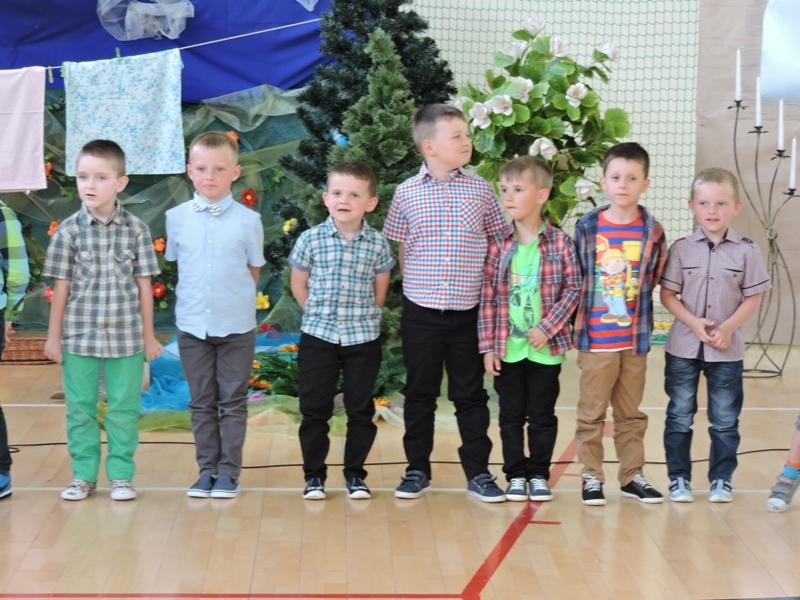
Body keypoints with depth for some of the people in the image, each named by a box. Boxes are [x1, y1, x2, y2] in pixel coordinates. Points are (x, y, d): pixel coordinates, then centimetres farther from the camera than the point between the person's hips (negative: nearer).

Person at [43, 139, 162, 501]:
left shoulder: (136, 230, -2)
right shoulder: (68, 231, -2)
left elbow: (144, 286, 3)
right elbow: (61, 287, 2)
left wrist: (149, 335, 4)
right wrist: (53, 336, 3)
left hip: (126, 337, 0)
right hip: (78, 337, 1)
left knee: (124, 409, 7)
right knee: (80, 409, 8)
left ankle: (120, 475, 19)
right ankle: (83, 475, 21)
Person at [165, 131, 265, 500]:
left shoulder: (248, 220, -5)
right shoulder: (177, 218, -1)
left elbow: (254, 270, 5)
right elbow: (177, 263, 10)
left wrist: (234, 300, 3)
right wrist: (193, 300, 5)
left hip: (236, 325, -2)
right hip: (192, 324, 2)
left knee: (233, 402, 6)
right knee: (201, 403, 10)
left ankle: (229, 470, 14)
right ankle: (207, 468, 19)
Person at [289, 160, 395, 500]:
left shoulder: (378, 244, -4)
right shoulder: (311, 240, -5)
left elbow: (380, 291, 7)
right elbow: (298, 285, 6)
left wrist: (361, 317, 4)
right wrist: (319, 315, 3)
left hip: (363, 338, 0)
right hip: (317, 336, 0)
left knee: (361, 409, 8)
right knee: (314, 409, 5)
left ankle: (355, 474, 20)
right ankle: (314, 475, 16)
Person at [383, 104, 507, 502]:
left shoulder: (479, 190, 1)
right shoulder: (407, 192, -2)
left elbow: (497, 243, 7)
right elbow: (401, 249, 6)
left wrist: (485, 289, 1)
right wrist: (417, 286, -1)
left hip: (468, 312, 1)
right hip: (421, 312, 0)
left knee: (470, 394, 8)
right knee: (420, 393, 11)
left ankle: (478, 471, 17)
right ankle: (417, 469, 23)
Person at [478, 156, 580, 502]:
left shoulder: (560, 243, -6)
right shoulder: (498, 245, -2)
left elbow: (573, 288, -5)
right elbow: (487, 298, -2)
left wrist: (547, 328, -14)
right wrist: (488, 347, -5)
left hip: (546, 348, -1)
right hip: (507, 348, 1)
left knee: (542, 415, 10)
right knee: (511, 415, 11)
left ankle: (539, 475, 23)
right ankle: (515, 475, 23)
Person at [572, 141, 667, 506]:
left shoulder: (652, 232, -1)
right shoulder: (587, 228, -3)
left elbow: (654, 279, 9)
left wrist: (637, 311, 5)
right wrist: (581, 321, 1)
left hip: (635, 339, 2)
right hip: (595, 339, -1)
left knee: (631, 413, 13)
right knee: (591, 413, 6)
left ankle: (632, 476, 22)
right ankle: (591, 476, 16)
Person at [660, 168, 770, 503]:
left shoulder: (746, 251, -4)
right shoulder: (681, 249, -3)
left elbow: (752, 299, -2)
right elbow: (668, 295, -2)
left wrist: (728, 328, -15)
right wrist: (694, 322, -16)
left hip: (727, 351, 0)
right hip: (682, 348, 0)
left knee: (725, 421, 8)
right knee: (679, 417, 8)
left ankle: (721, 480, 20)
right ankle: (678, 478, 19)